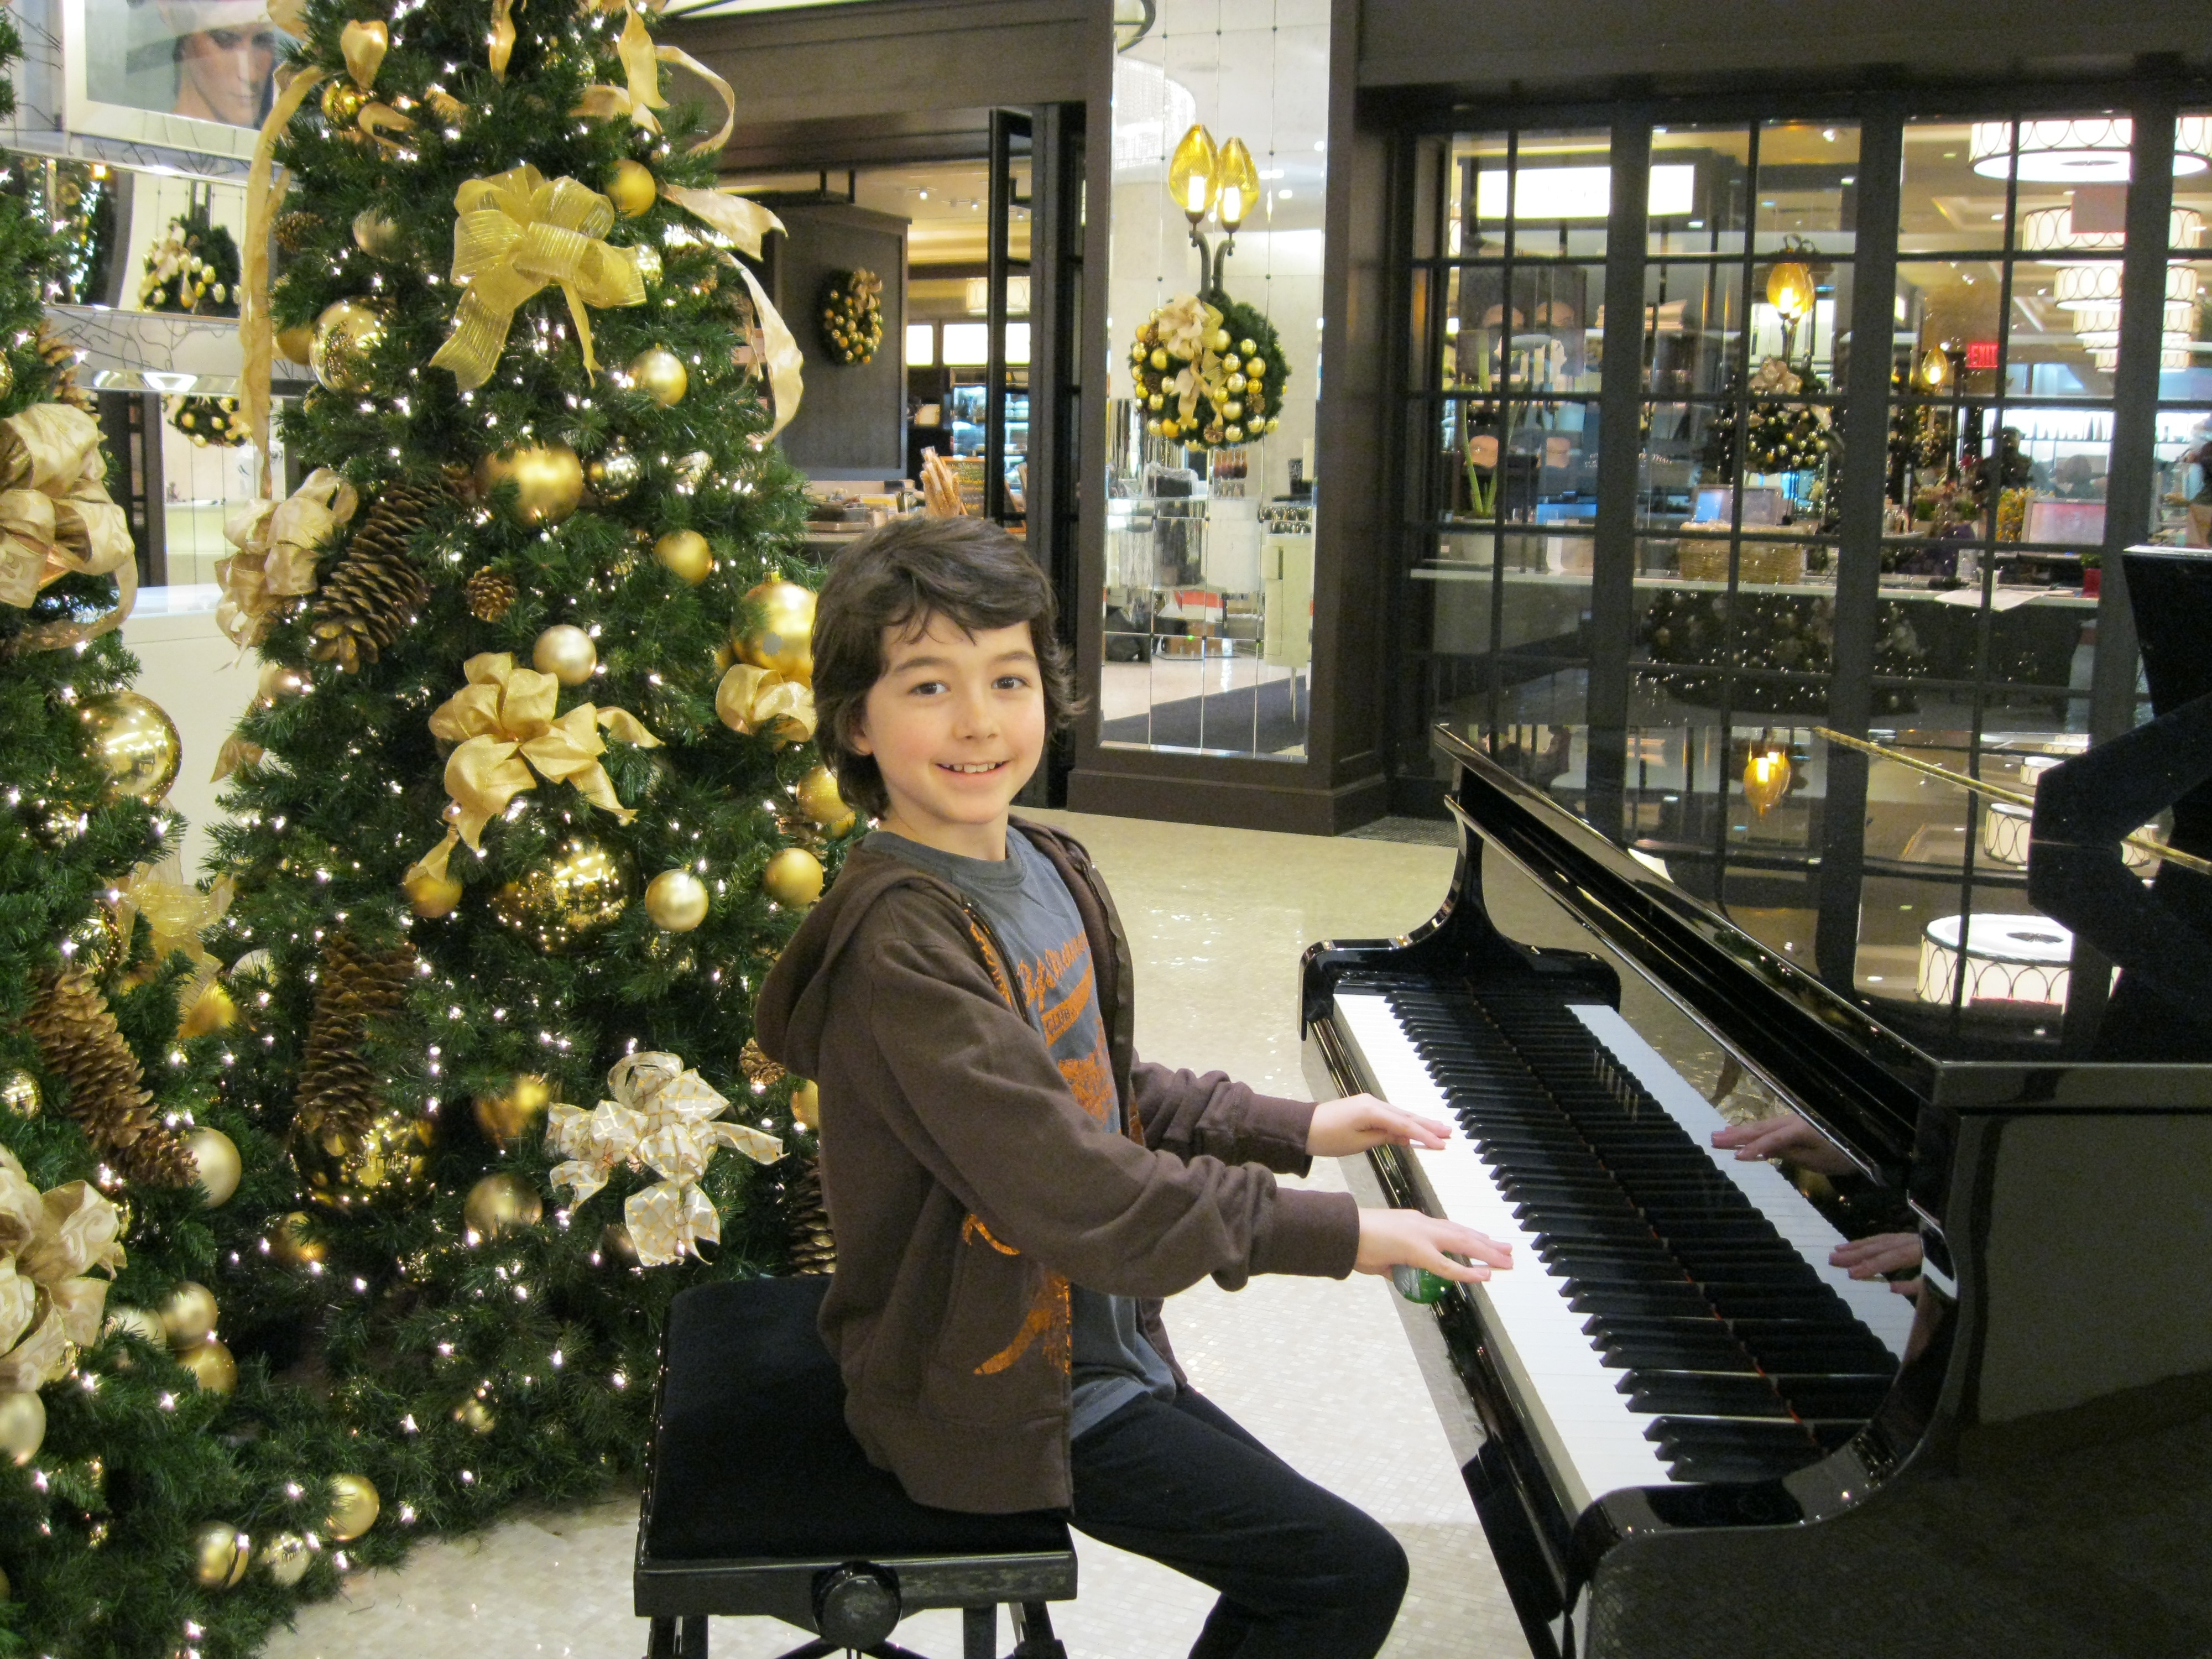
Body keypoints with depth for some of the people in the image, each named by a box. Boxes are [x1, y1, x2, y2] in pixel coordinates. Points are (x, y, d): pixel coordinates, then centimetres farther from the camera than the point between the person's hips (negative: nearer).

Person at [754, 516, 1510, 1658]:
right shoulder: (902, 945, -26)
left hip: (1094, 1340, 9)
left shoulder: (1048, 872, 3)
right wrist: (1337, 1233, -25)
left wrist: (1295, 1129, 9)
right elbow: (1065, 1190, -31)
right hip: (992, 1394, -9)